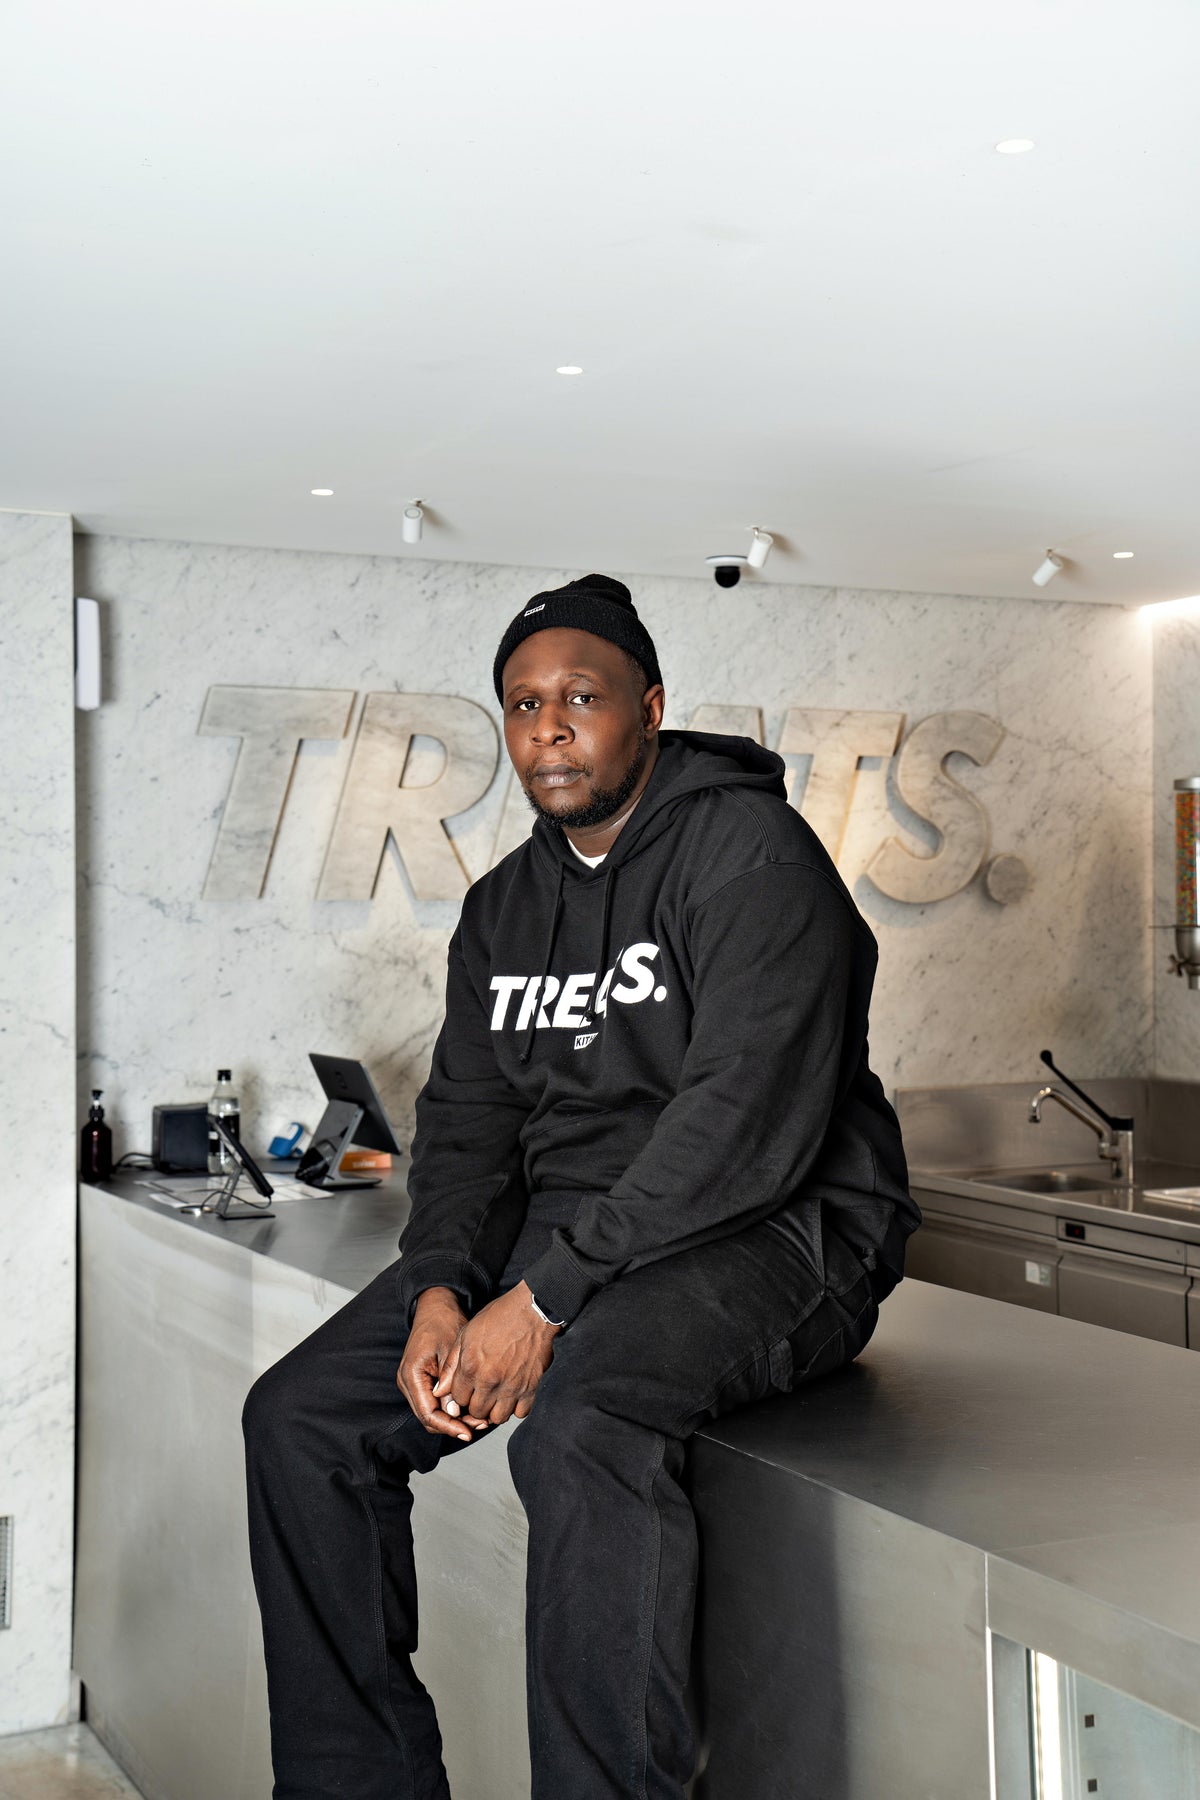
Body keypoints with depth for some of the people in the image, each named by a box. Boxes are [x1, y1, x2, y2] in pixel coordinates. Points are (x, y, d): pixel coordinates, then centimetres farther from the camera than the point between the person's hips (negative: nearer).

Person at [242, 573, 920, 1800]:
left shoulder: (749, 850, -10)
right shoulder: (502, 907, 15)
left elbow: (750, 1120, -21)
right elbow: (466, 1123, 12)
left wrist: (548, 1296, -25)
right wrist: (439, 1288, -9)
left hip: (772, 1233, -7)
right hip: (562, 1228, 8)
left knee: (580, 1422, -37)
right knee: (300, 1417, -5)